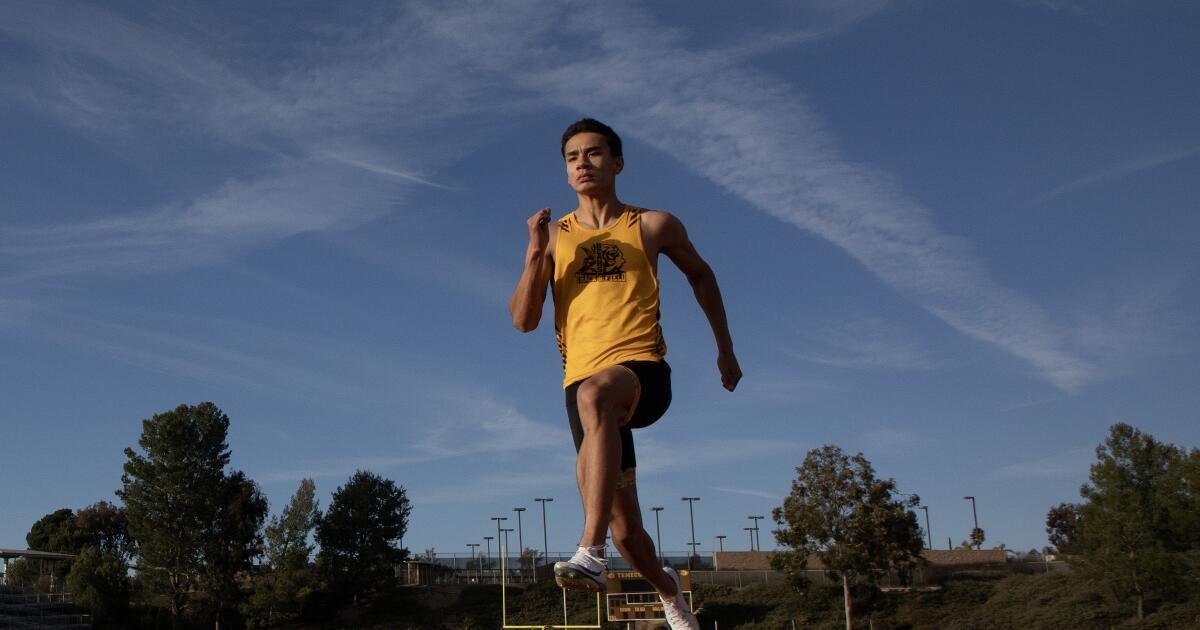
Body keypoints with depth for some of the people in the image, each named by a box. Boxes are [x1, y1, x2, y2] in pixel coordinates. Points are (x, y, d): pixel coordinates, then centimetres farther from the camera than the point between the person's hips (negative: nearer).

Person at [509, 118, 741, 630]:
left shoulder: (653, 226, 9)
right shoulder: (555, 236, 12)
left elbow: (699, 275, 25)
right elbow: (523, 320, 6)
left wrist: (725, 350, 25)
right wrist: (535, 253, -8)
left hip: (643, 368, -3)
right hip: (582, 381, 3)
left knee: (593, 395, -41)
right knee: (625, 529, 6)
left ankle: (590, 551, -45)